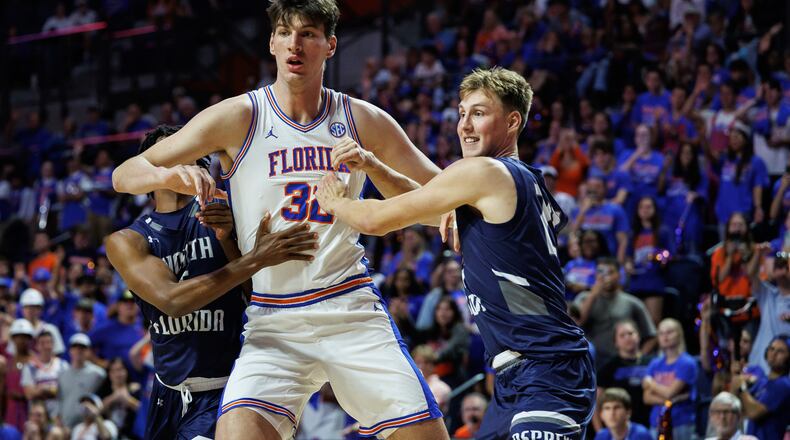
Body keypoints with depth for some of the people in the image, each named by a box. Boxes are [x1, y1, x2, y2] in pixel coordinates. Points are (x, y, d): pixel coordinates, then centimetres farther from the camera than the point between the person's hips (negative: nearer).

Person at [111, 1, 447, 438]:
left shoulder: (363, 121, 6)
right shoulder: (239, 117, 0)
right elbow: (124, 175, 0)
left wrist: (373, 167, -7)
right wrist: (169, 175, -22)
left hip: (353, 312, 2)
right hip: (273, 323, -2)